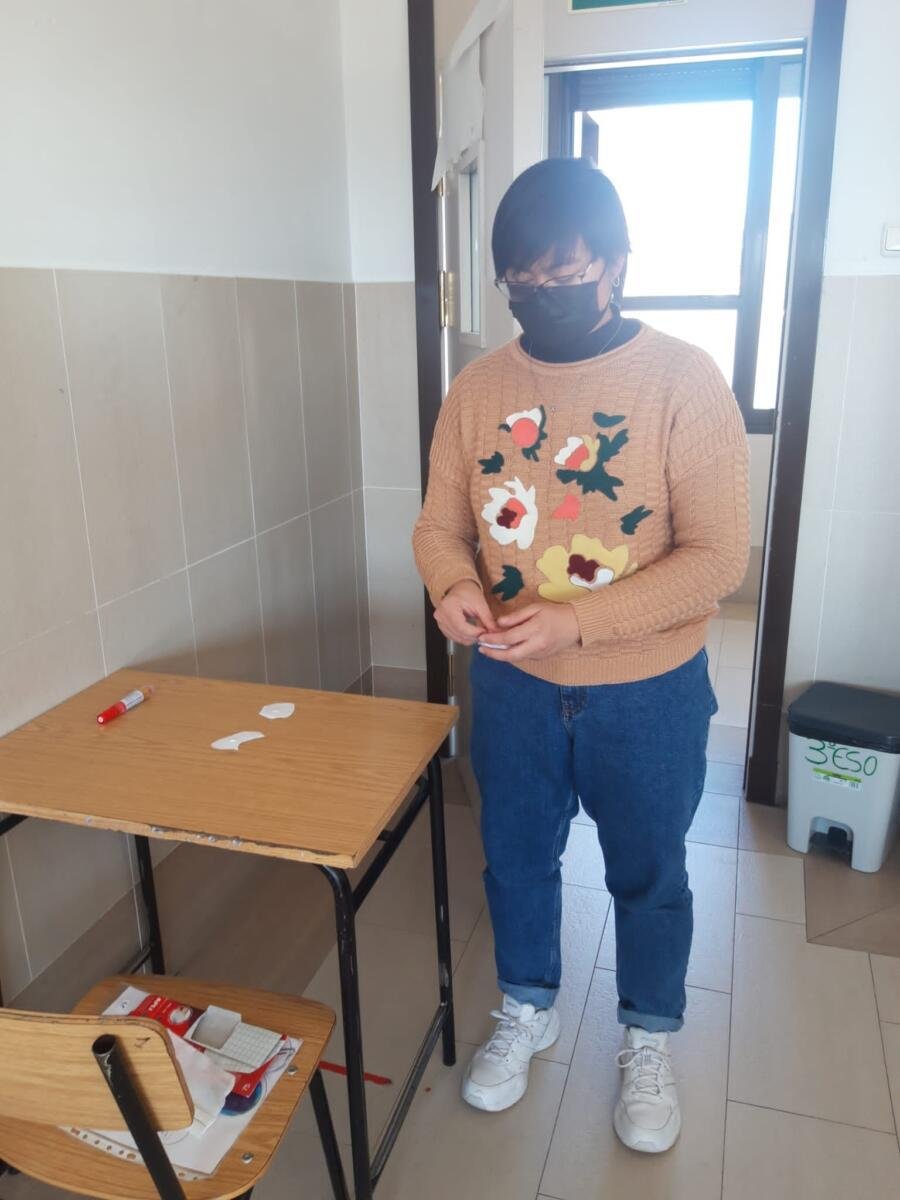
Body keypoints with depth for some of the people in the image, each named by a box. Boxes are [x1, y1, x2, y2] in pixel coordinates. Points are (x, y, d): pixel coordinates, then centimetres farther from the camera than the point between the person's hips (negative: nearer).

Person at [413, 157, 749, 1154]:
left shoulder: (685, 381, -14)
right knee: (516, 858, 21)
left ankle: (649, 1038, 46)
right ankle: (527, 1010, 48)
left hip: (646, 694, -3)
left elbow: (717, 557, -17)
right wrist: (454, 589, -22)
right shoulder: (477, 388, -3)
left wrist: (577, 622, -28)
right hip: (511, 687, 3)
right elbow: (440, 523, 2)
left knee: (648, 875, 18)